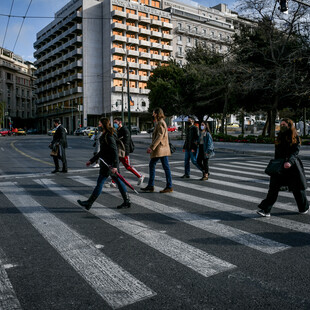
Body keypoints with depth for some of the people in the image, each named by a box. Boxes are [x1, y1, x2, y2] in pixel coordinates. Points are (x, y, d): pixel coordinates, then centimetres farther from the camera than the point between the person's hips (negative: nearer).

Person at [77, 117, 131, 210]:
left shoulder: (109, 137, -15)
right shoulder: (104, 136, 17)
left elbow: (115, 151, -21)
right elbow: (102, 152, 23)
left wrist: (115, 166, -28)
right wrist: (91, 160, 24)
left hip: (109, 164, -10)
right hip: (106, 163, 10)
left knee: (100, 182, -3)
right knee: (118, 181, 10)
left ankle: (89, 203, 5)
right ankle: (127, 202, 15)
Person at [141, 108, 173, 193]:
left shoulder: (161, 123, -12)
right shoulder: (158, 123, 18)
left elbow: (159, 137, -21)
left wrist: (152, 147, -22)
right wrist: (151, 147, 20)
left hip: (161, 149, -11)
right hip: (158, 149, 11)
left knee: (166, 167, -4)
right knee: (151, 165, 12)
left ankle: (169, 187, 2)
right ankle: (150, 186, 19)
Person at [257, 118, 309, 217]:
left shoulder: (295, 138, -4)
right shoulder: (279, 137, 11)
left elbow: (295, 152, -14)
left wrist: (289, 162, -30)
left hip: (292, 166, -4)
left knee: (297, 188, 10)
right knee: (273, 187, -5)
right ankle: (265, 210, -7)